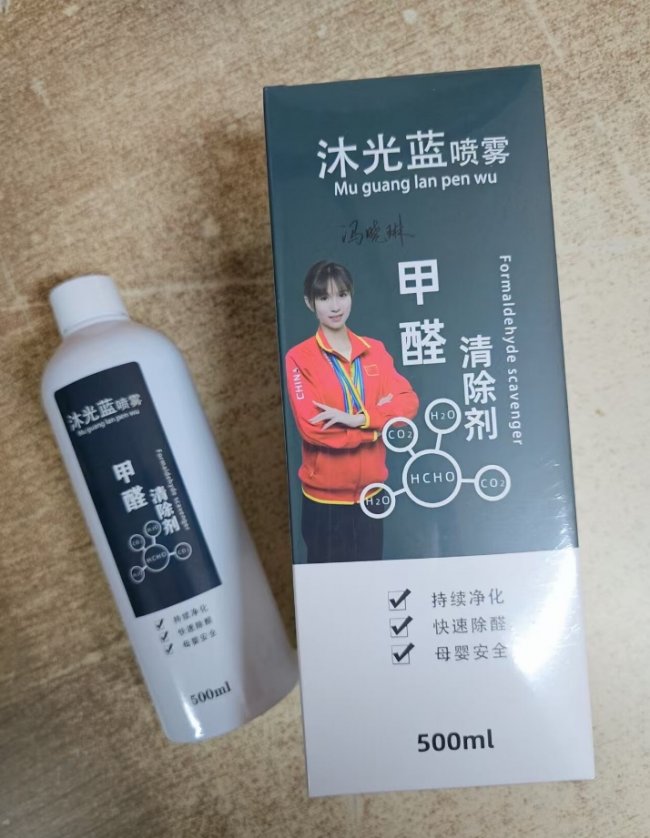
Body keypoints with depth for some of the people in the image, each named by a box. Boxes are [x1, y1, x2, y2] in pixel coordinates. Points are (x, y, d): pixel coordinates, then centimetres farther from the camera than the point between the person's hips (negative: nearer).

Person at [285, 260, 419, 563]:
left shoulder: (375, 350, 5)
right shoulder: (299, 358, -9)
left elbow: (408, 402, -5)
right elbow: (312, 428, -17)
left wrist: (359, 418, -22)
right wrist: (379, 418, -12)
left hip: (371, 491, 4)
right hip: (325, 497, -4)